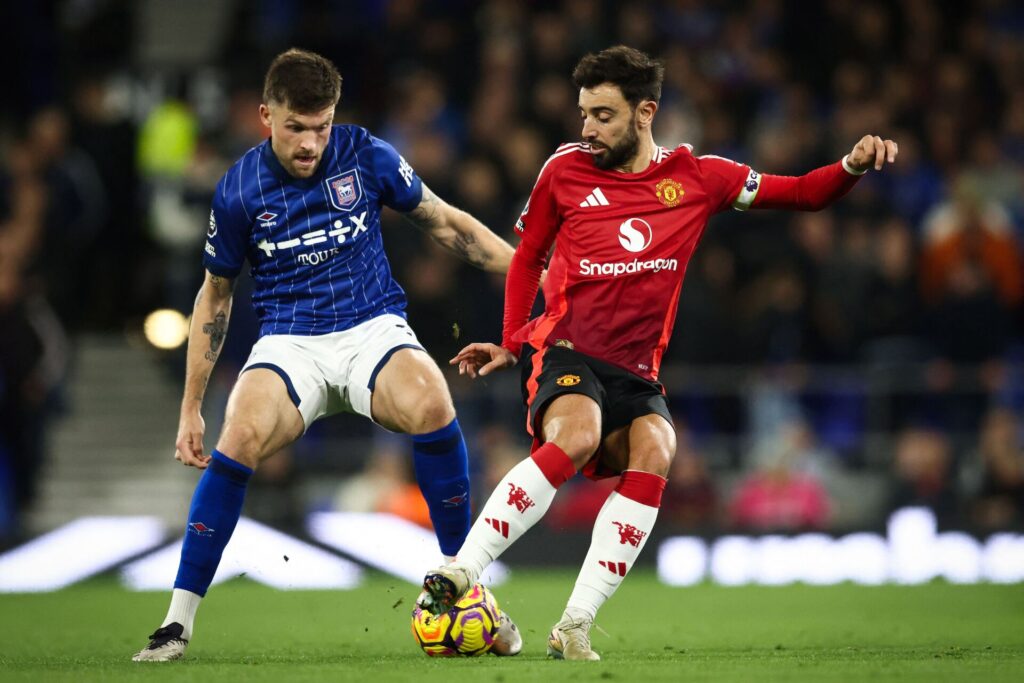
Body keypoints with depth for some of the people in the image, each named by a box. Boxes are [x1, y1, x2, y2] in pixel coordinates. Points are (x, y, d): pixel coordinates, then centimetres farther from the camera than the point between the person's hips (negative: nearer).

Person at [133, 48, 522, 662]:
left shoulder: (364, 155, -3)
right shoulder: (239, 191, -2)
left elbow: (445, 223, 11)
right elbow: (215, 294, 11)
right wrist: (191, 409, 11)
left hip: (373, 328, 0)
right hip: (289, 342, 0)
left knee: (431, 405, -33)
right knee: (241, 439, -31)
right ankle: (179, 621, -20)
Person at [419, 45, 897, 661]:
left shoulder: (695, 176, 7)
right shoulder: (566, 170, 5)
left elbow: (802, 194, 12)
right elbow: (528, 258, 18)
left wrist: (853, 166, -7)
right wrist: (511, 344, 9)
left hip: (635, 371, 2)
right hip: (565, 350, -2)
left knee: (654, 452, -27)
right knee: (574, 439, -33)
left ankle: (575, 629, -26)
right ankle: (456, 576, -34)